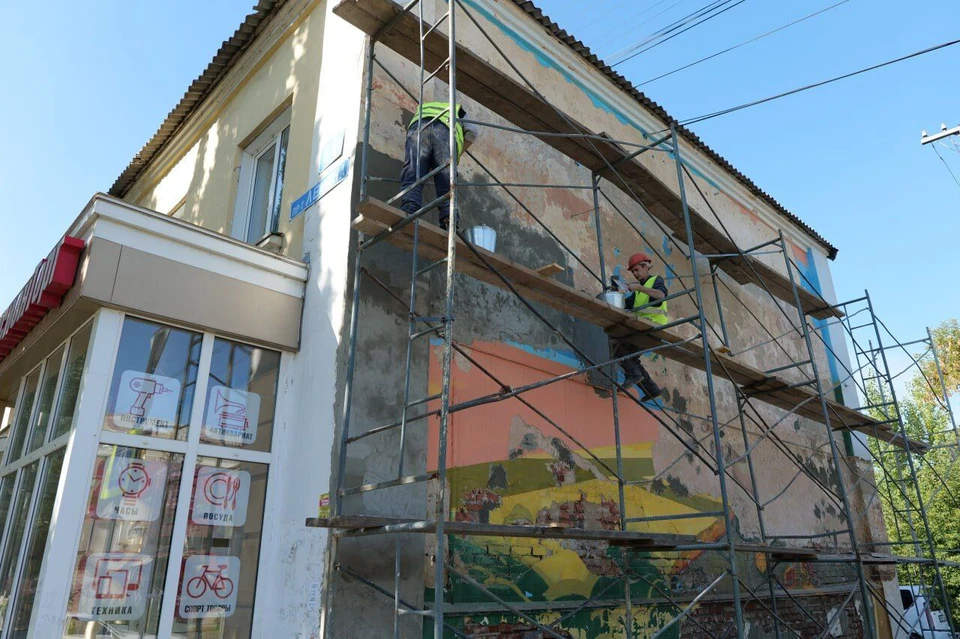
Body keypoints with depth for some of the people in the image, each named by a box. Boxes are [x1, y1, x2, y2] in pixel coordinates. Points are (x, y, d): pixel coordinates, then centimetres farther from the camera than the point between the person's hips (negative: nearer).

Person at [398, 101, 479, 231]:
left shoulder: (422, 108, 47)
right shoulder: (458, 111, 40)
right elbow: (472, 131, 21)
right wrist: (458, 154, 30)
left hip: (418, 128, 1)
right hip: (445, 131, -1)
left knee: (412, 178, -12)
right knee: (446, 185, -4)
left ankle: (409, 215, -35)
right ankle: (450, 223, -20)